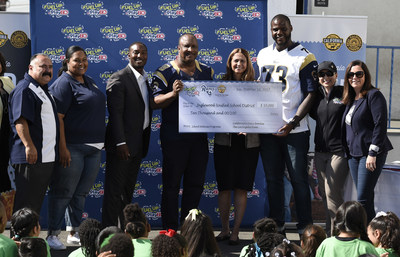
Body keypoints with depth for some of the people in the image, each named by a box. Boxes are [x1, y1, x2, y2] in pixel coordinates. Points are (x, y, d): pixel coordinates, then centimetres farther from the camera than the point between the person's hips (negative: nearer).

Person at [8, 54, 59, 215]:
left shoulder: (43, 90, 20)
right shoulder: (24, 89, -11)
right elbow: (20, 121, -21)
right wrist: (29, 146, -28)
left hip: (47, 157, 10)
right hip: (30, 157, -10)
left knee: (37, 199, 13)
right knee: (25, 202, -6)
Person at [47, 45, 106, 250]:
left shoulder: (88, 81, 16)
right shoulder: (63, 83, -8)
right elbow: (58, 117, -14)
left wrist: (100, 143, 19)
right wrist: (62, 148, -21)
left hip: (94, 147, 8)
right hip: (72, 148, -8)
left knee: (81, 193, 12)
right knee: (63, 192, -3)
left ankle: (74, 233, 21)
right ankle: (53, 235, 5)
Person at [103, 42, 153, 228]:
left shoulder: (146, 79, 16)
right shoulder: (119, 78, -9)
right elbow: (115, 113, -16)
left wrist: (145, 144, 13)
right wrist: (120, 142, -22)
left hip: (138, 144, 8)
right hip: (122, 144, -8)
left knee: (128, 190, 13)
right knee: (114, 190, -3)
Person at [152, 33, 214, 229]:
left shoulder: (207, 71, 13)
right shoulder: (165, 72, -3)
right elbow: (156, 102, -9)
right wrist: (173, 93, -26)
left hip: (199, 136, 5)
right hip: (174, 138, -5)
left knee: (195, 184, 10)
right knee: (171, 185, 0)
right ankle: (170, 230, 8)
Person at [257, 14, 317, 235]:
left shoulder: (304, 57, -5)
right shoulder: (263, 55, 12)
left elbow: (310, 94, -9)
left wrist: (292, 123, -18)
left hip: (294, 131, -5)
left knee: (299, 179, -1)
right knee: (272, 179, 10)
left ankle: (305, 228, 7)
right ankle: (277, 225, 20)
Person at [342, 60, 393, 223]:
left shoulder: (374, 95, -8)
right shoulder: (350, 99, 17)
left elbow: (380, 125, -15)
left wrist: (373, 153, -19)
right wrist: (348, 151, 14)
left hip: (371, 154, -8)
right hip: (353, 154, 8)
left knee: (363, 199, -12)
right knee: (365, 197, 10)